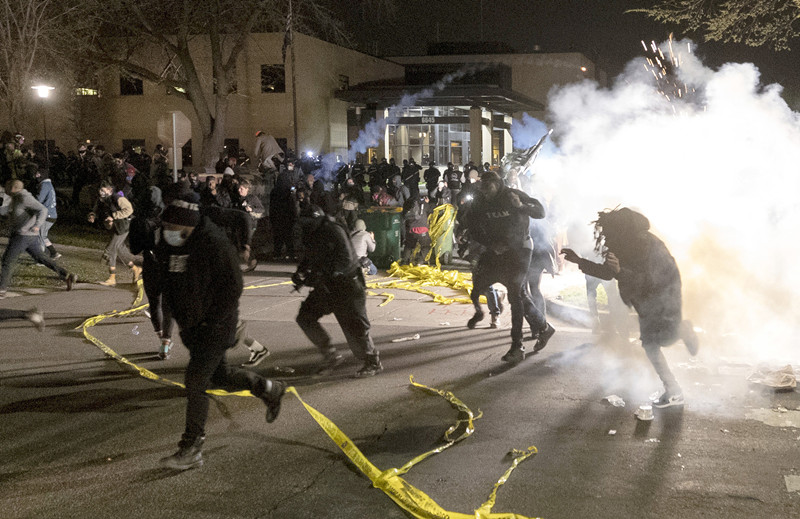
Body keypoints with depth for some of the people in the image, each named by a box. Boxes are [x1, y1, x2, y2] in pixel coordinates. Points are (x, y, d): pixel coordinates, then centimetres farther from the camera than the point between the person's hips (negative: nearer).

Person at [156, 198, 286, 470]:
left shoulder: (215, 245, -21)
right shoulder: (166, 245, 1)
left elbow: (232, 288, -17)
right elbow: (169, 283, 14)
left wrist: (211, 322, -18)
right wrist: (181, 319, 7)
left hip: (215, 325, -8)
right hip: (190, 326, 8)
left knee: (195, 381, -10)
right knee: (219, 377, 17)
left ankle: (191, 450, -2)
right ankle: (268, 389, 41)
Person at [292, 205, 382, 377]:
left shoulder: (334, 230, -18)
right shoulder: (310, 235, 8)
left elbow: (346, 259, -25)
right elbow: (308, 259, 18)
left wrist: (321, 274, -30)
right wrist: (300, 273, -4)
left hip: (346, 284, -9)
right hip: (326, 286, 9)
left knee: (353, 326, -6)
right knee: (305, 316, 1)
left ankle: (373, 363, 12)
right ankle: (330, 354, 10)